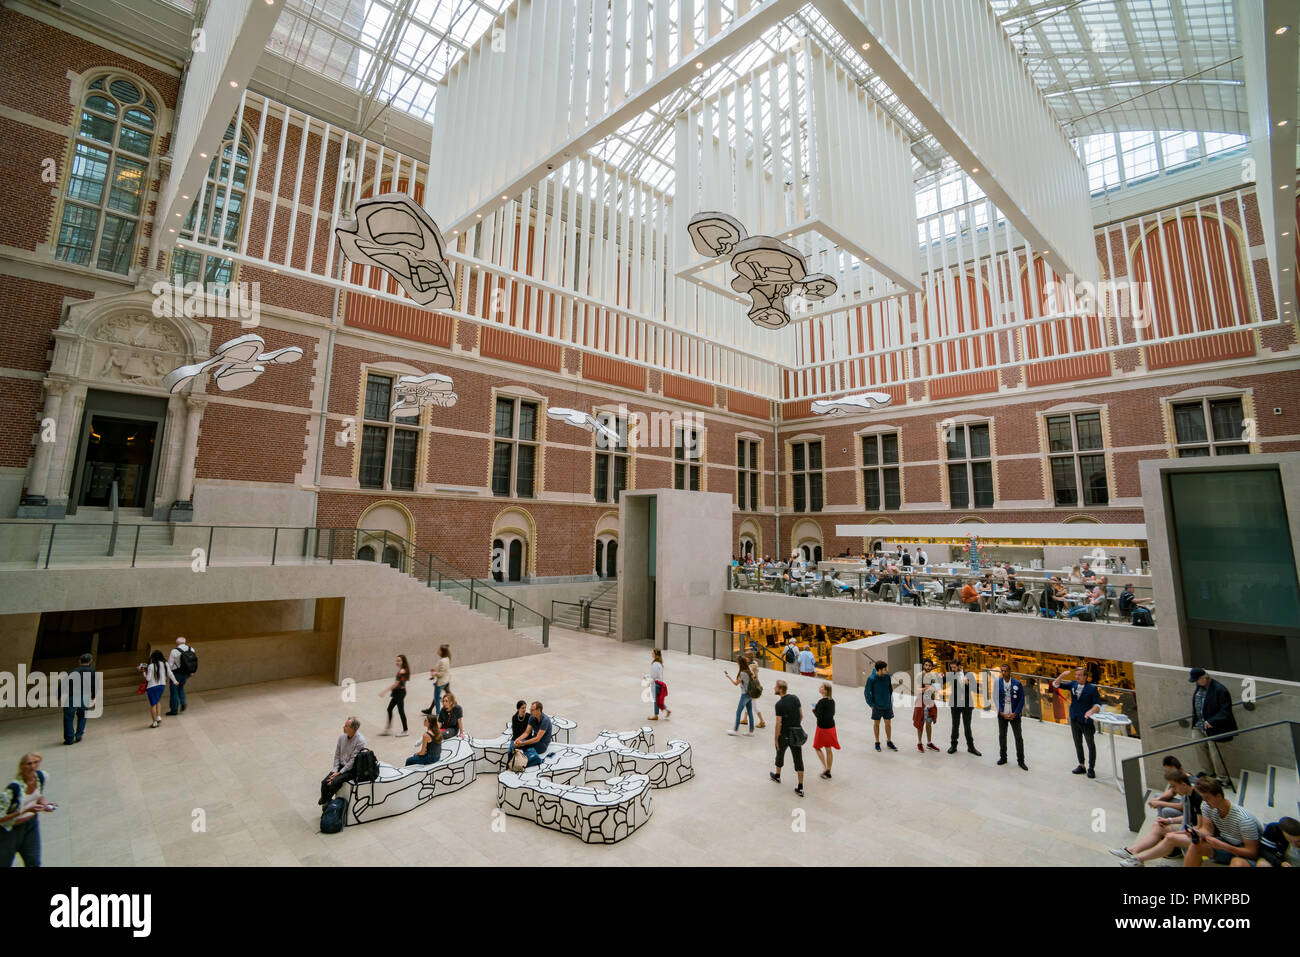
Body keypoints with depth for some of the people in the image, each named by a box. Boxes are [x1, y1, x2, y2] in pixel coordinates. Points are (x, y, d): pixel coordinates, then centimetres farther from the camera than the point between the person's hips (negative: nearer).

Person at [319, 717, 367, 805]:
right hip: (341, 766, 6)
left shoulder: (360, 741, -20)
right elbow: (337, 755, 6)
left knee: (335, 782, -25)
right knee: (324, 782, -15)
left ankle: (324, 802, 1)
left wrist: (340, 773, -17)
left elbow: (353, 760, -18)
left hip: (352, 769, -6)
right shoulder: (342, 737, 0)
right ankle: (324, 805, 1)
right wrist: (335, 771, -5)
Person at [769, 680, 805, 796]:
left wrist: (776, 739, -9)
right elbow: (801, 715, 6)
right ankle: (800, 788, 11)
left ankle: (777, 776, 44)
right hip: (797, 734, 4)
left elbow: (779, 724, -18)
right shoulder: (795, 698, -3)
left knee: (780, 754, 21)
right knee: (798, 760, 9)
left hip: (784, 734, -4)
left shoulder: (779, 704, -21)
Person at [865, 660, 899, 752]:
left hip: (888, 705, 3)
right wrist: (871, 705, -9)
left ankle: (889, 741, 31)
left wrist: (890, 700, 8)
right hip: (877, 706, -3)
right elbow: (866, 693, -11)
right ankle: (877, 742, 27)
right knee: (876, 723, 11)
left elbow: (890, 689, 8)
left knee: (888, 723, 13)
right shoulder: (871, 679, -19)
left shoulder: (887, 676, -9)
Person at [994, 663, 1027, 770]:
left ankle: (1020, 761, 18)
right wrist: (1002, 713, -10)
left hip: (1014, 715, -1)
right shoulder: (997, 683, -5)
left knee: (1018, 738, 4)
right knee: (1002, 736, 12)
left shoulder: (1017, 684, -8)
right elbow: (995, 698, -3)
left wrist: (1015, 713, -11)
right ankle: (1003, 757, 26)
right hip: (1002, 714, 1)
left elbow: (1021, 700, -5)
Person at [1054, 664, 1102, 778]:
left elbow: (1097, 704, -15)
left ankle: (1091, 768, 21)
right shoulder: (1073, 685, 1)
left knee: (1091, 745, 8)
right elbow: (1056, 684, 1)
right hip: (1074, 720, 5)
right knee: (1078, 744, 15)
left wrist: (1091, 711, -33)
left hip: (1086, 721, -4)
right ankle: (1081, 766, 28)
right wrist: (1062, 675, -15)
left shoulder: (1092, 688, -12)